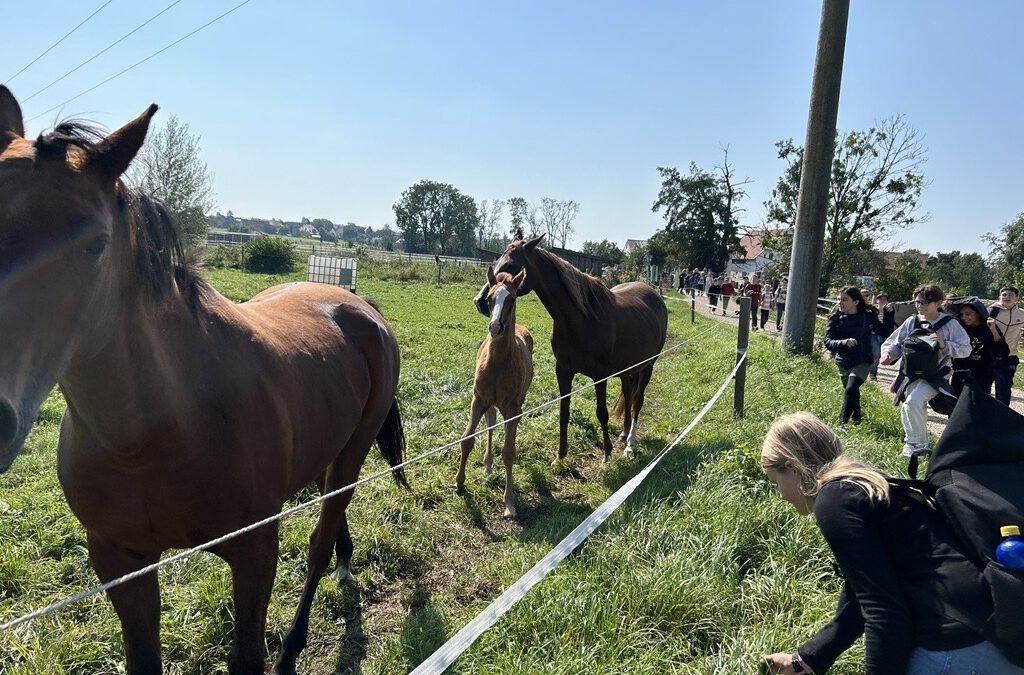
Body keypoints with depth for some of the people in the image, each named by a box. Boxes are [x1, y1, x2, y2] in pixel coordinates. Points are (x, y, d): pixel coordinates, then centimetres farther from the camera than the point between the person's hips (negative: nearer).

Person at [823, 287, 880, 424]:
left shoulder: (868, 316, -6)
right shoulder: (836, 318, -4)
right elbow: (828, 341, -14)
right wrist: (844, 342, -30)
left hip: (862, 362, -3)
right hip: (843, 363, 3)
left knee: (850, 390, -23)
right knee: (853, 393, 19)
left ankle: (842, 423, -21)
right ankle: (856, 419, 41)